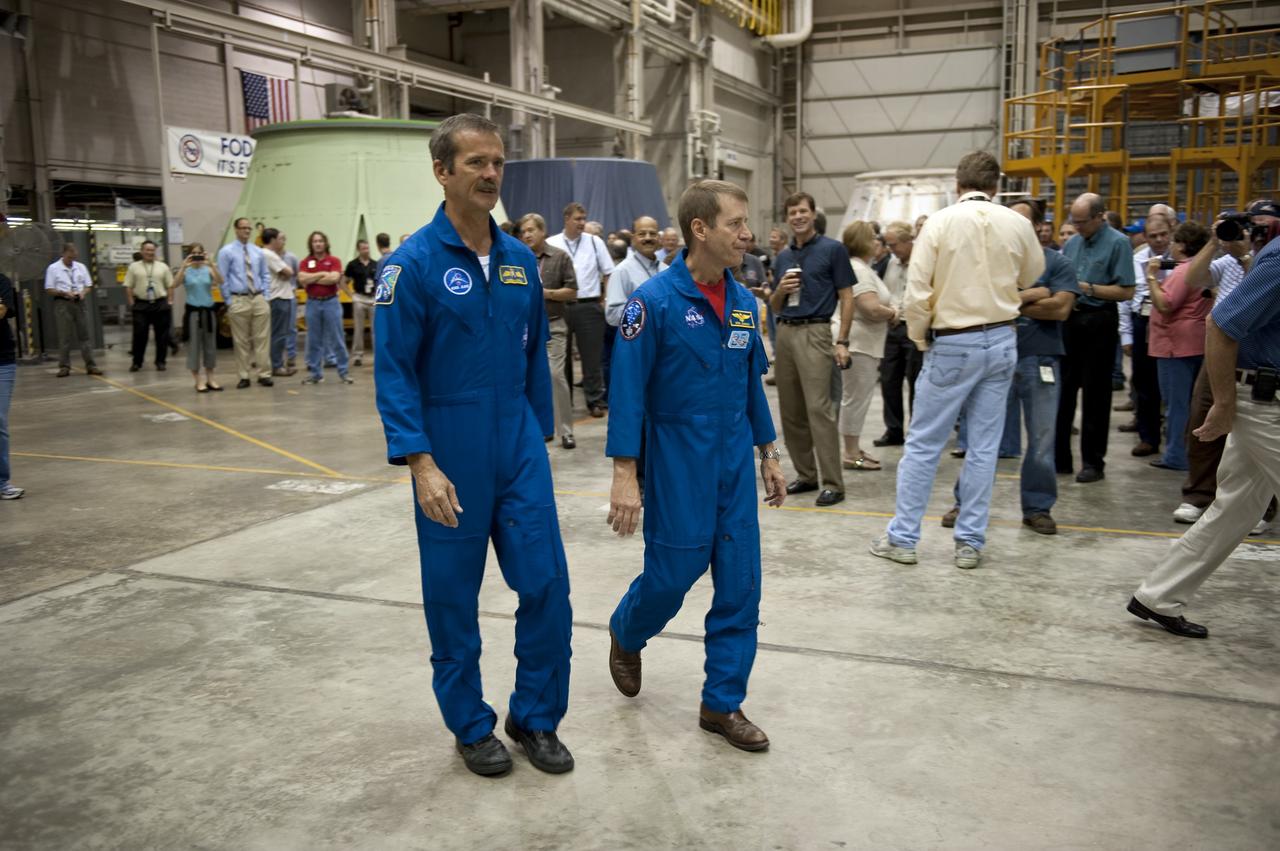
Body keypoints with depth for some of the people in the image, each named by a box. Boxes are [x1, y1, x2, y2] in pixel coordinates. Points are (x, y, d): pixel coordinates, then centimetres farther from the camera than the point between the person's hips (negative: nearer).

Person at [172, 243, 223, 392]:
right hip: (193, 311, -2)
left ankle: (210, 379, 19)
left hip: (208, 310, 2)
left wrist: (211, 265, -25)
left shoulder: (208, 269, 2)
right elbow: (175, 285, -16)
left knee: (210, 344, 8)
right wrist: (184, 267, -23)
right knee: (194, 345, 1)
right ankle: (198, 381, 8)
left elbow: (220, 282, -15)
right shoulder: (185, 271, 0)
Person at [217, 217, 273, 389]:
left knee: (262, 338, 1)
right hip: (239, 300, -3)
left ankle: (264, 374, 6)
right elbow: (223, 278, -2)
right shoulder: (226, 251, -1)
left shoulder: (258, 251, 11)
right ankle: (243, 377, 9)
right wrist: (229, 301, -6)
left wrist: (264, 295, 6)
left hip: (258, 299, 3)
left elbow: (265, 275, 18)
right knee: (241, 341, 2)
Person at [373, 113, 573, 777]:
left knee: (546, 585, 3)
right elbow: (393, 372, -12)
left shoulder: (520, 260, 6)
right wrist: (421, 463, -19)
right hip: (450, 457, -4)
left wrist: (539, 434, 14)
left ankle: (536, 717, 23)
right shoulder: (414, 263, -10)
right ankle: (470, 725, 28)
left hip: (520, 449, 4)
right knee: (453, 597, 9)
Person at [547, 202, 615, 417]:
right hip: (559, 306, 0)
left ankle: (595, 401, 14)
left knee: (592, 355, 4)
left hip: (589, 305, 0)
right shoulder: (550, 244, 1)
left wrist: (605, 301, 1)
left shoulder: (595, 242, 3)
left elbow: (609, 273, 7)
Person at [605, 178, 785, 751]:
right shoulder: (655, 300, -14)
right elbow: (628, 390, -14)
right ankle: (626, 634, 39)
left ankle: (723, 703, 19)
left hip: (735, 462, 6)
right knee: (673, 573, 5)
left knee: (740, 584, 5)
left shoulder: (743, 302, 4)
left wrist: (768, 454, 15)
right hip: (677, 462, -5)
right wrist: (624, 474, -17)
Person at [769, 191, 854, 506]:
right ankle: (806, 474, 19)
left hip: (814, 333, -6)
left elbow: (846, 297, -4)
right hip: (785, 333, 7)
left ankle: (833, 484, -9)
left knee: (819, 409, -12)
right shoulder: (783, 256, 16)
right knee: (790, 411, 8)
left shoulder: (833, 249, -1)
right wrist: (781, 289, -4)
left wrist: (841, 341, -12)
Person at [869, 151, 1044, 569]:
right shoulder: (1018, 224, 0)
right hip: (1002, 341, 3)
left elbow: (917, 294, -12)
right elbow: (1031, 277, 17)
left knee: (923, 443, 6)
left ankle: (902, 537, 12)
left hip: (952, 344, -3)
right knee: (984, 446, 9)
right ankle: (970, 542, 15)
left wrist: (920, 339, 3)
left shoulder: (940, 222, -9)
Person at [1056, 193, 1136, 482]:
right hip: (1070, 320, 6)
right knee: (1062, 389, 7)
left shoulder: (1117, 243, -8)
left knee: (1095, 394, 1)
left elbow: (1126, 292, -13)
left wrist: (1087, 288, -17)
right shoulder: (1071, 243, 10)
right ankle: (1059, 458, 14)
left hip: (1099, 323, -6)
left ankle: (1093, 462, 11)